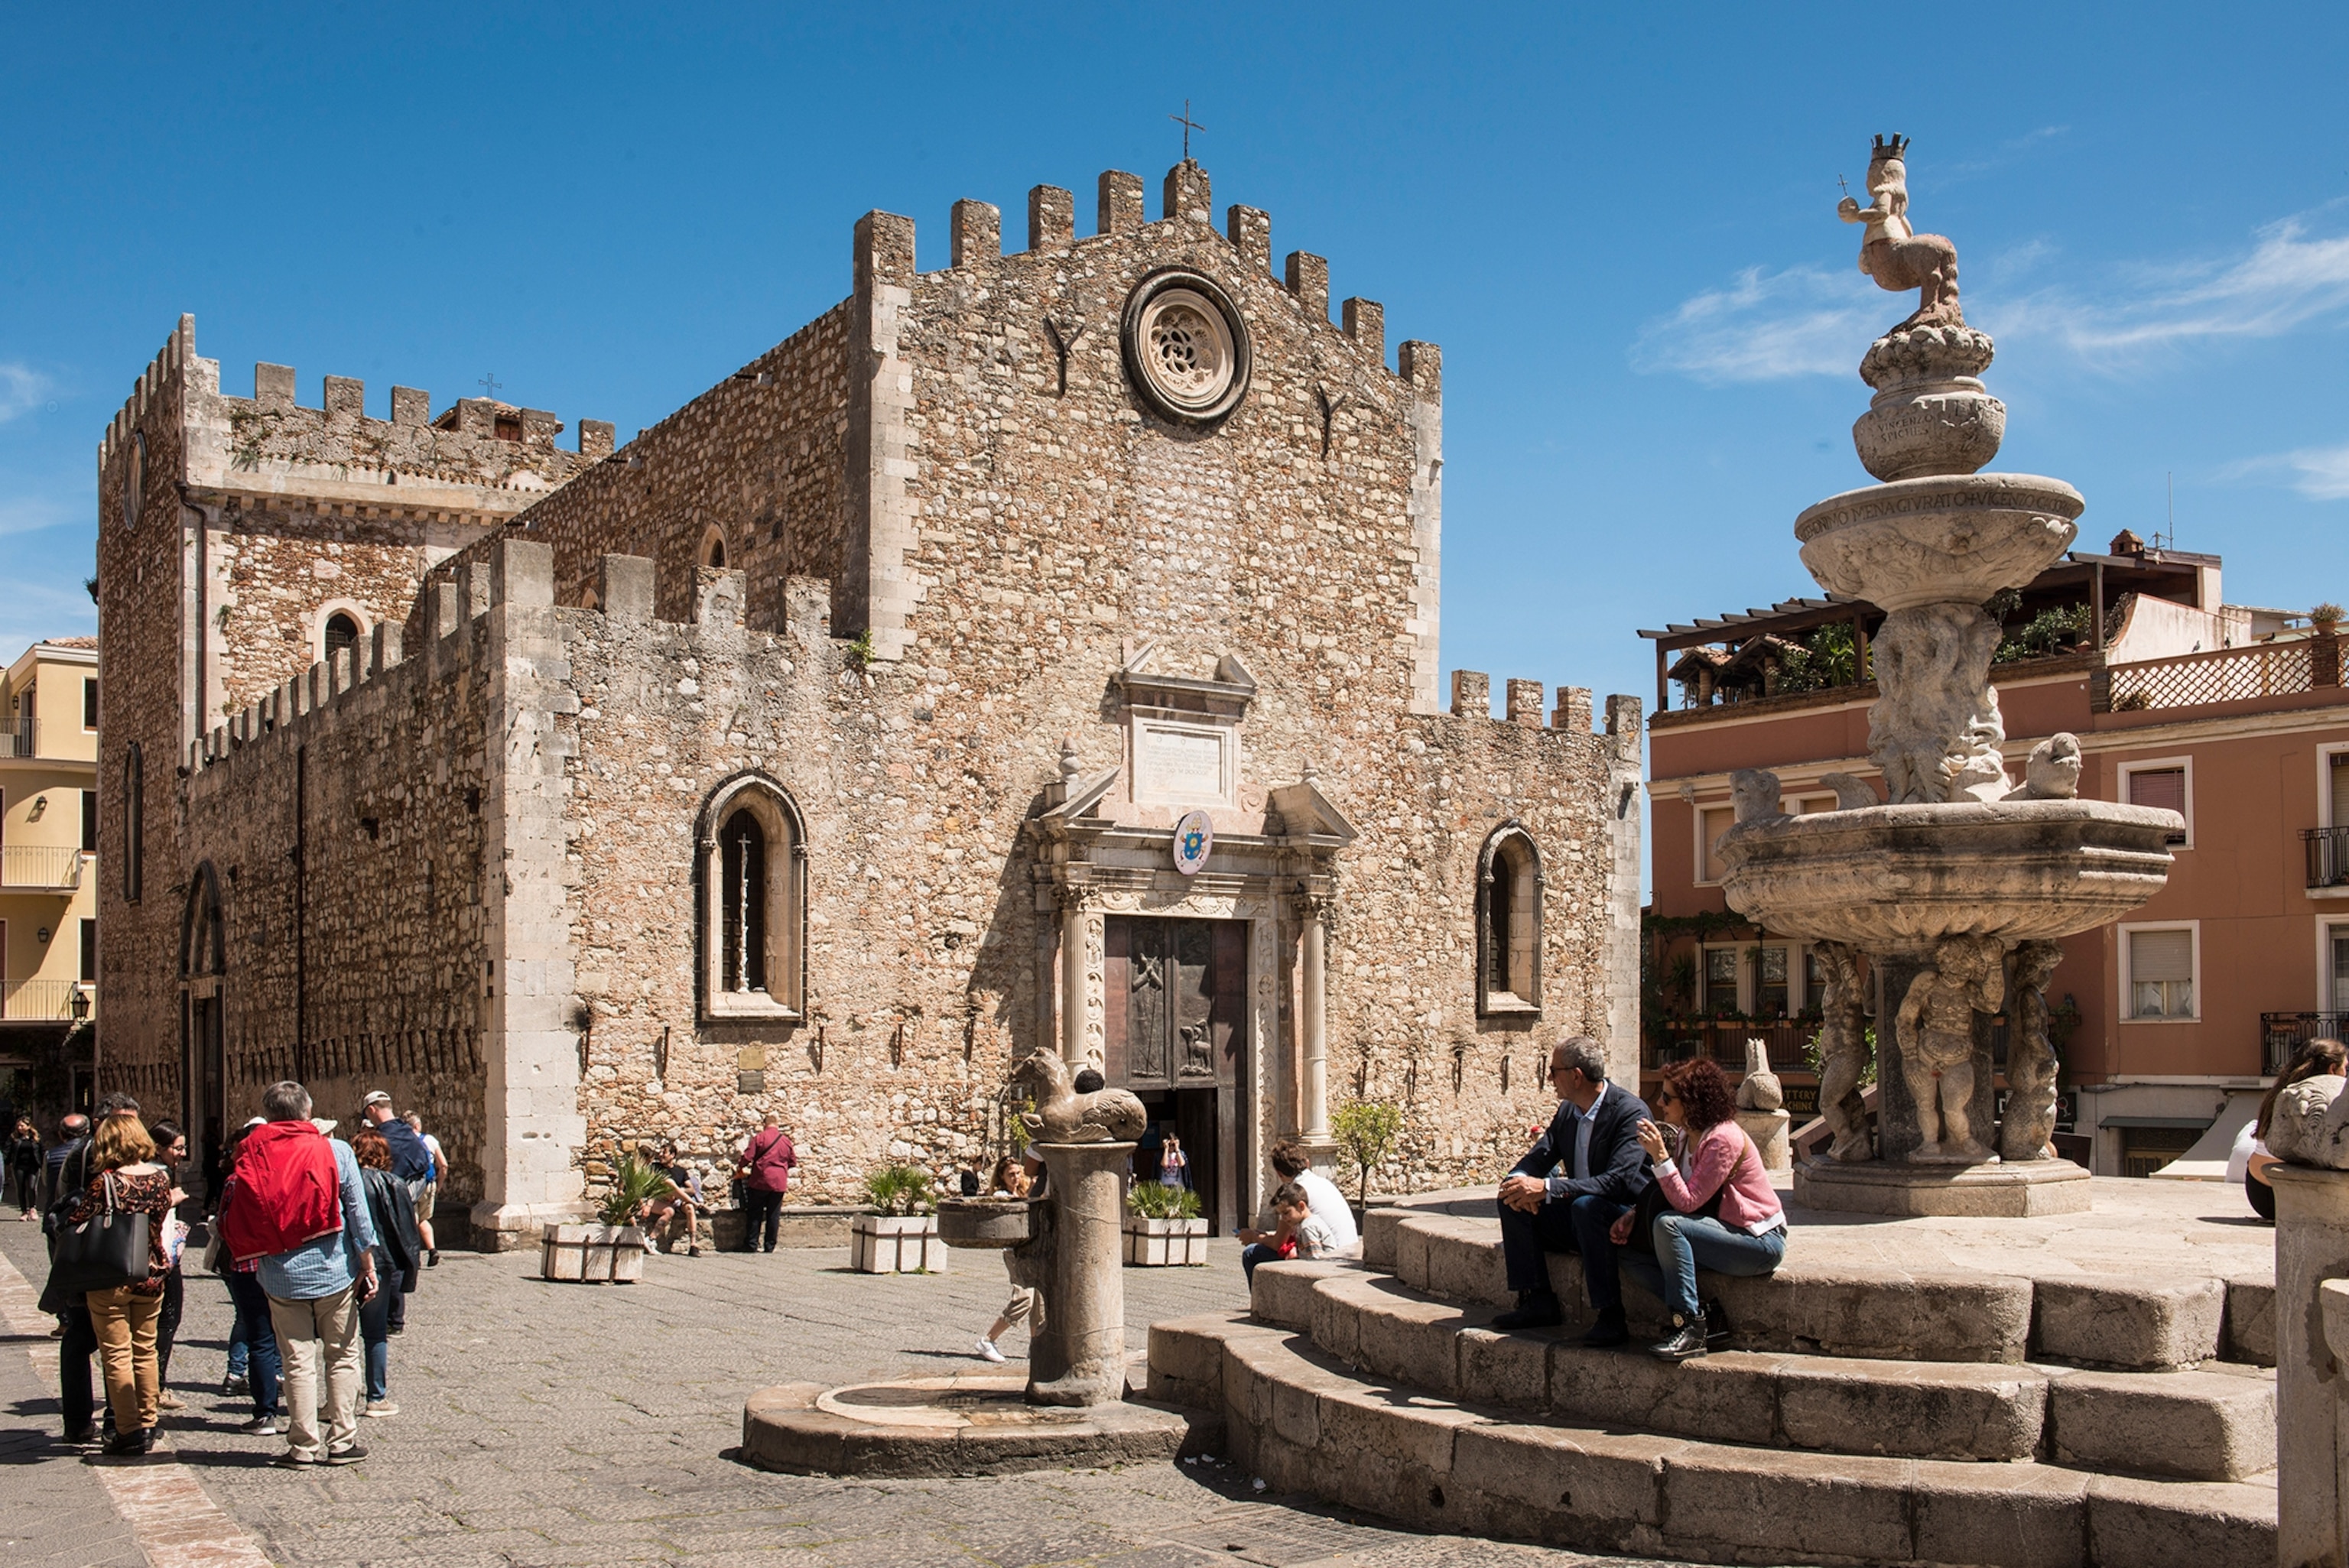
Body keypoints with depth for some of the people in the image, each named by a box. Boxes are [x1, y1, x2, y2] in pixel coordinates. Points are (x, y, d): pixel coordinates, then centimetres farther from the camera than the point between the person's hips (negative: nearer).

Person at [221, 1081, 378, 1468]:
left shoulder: (252, 1156, -2)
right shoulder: (335, 1151, -5)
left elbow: (237, 1222, 0)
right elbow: (357, 1212, -5)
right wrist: (367, 1265, 1)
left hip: (281, 1277, 1)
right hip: (334, 1271, -1)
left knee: (298, 1362, 8)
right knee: (341, 1356, 10)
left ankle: (303, 1446, 10)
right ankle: (341, 1441, 11)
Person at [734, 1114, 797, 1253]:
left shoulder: (759, 1137, -6)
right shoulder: (786, 1140, 5)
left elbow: (748, 1157, -9)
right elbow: (793, 1161, 13)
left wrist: (740, 1168, 10)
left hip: (760, 1181, -3)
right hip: (779, 1183, 3)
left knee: (755, 1214, 6)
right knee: (774, 1215, 7)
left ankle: (751, 1245, 4)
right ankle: (770, 1246, 7)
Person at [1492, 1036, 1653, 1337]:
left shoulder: (1630, 1112, -19)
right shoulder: (1567, 1111, 5)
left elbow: (1618, 1181, -30)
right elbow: (1537, 1159, 8)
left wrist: (1547, 1188, -35)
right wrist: (1520, 1182, -19)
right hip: (1578, 1218, 8)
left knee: (1587, 1205, -37)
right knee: (1513, 1199, -6)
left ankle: (1611, 1315, -28)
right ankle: (1538, 1302, -4)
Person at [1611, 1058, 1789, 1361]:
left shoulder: (1723, 1139, -21)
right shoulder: (1689, 1136, 7)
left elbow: (1687, 1202, -25)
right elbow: (1668, 1195, 11)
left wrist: (1660, 1156, -28)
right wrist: (1633, 1217, -4)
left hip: (1760, 1242, -9)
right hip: (1728, 1234, 9)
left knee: (1667, 1224, -30)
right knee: (1631, 1253, -5)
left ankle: (1690, 1327, -24)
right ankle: (1702, 1314, -8)